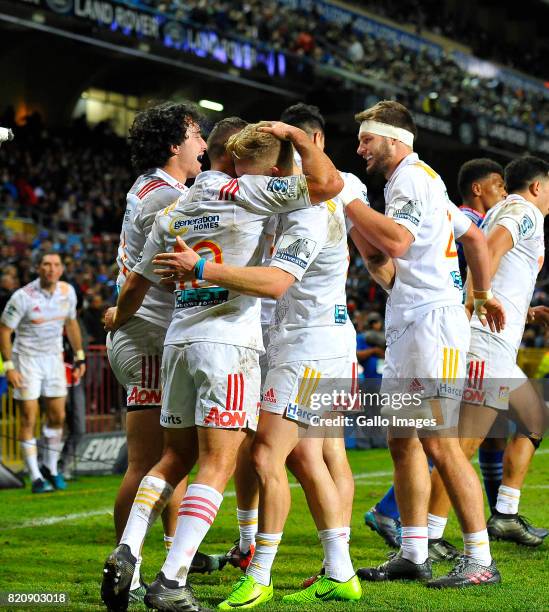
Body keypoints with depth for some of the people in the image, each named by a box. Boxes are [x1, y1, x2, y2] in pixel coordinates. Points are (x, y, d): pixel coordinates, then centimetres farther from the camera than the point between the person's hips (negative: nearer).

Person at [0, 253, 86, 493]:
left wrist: (80, 357, 15)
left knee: (58, 417, 6)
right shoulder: (23, 297, -18)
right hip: (27, 358, -5)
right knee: (29, 419, -5)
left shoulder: (67, 292, -3)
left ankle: (51, 468, 24)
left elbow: (71, 323, 14)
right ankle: (36, 477, 1)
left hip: (53, 358, 5)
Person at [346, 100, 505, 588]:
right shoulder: (419, 181, 22)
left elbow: (396, 241, -25)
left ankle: (480, 560, -9)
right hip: (407, 328, 11)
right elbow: (474, 236, 29)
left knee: (441, 444, -12)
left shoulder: (414, 178, -9)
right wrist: (483, 294, 36)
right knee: (403, 441, 10)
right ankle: (414, 554, 14)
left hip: (431, 324, -11)